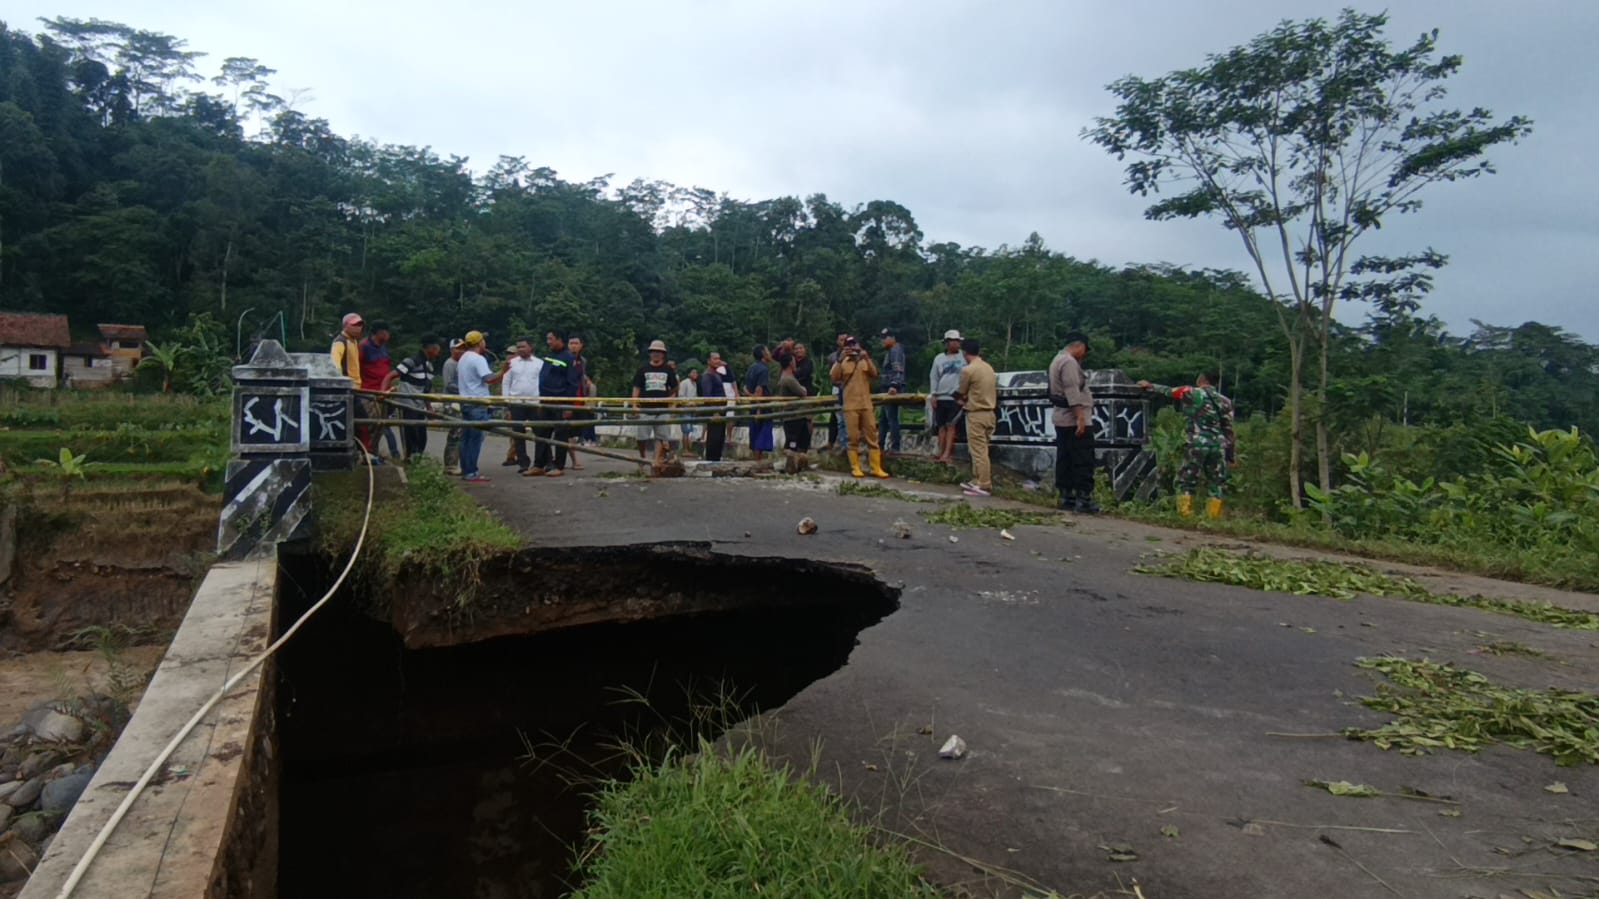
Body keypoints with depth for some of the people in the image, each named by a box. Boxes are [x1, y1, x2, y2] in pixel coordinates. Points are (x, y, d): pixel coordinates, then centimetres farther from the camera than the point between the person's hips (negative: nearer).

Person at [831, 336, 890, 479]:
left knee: (872, 436, 1)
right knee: (853, 437, -2)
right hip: (850, 406, -2)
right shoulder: (842, 363, 4)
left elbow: (874, 374, -3)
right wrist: (840, 359, -19)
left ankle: (876, 468, 3)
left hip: (866, 404, 2)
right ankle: (855, 468, 4)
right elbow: (834, 377, -12)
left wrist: (867, 358, -15)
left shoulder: (865, 361, 12)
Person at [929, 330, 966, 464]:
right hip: (941, 397, 3)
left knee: (950, 425, -7)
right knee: (941, 426, 8)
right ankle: (941, 453, 14)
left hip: (956, 397, -3)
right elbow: (933, 377, 10)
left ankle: (947, 454, -10)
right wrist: (933, 395, 2)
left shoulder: (963, 356, 0)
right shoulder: (939, 359, 8)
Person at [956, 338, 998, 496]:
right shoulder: (988, 367, 9)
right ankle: (977, 481, 22)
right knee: (979, 450, 16)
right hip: (989, 412, 8)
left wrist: (962, 400, 21)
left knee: (979, 451, -5)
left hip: (976, 414, -8)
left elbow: (961, 393, -2)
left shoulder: (967, 369, -15)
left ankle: (984, 487, -4)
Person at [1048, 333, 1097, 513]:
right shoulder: (1069, 362, -14)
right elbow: (1072, 391, -22)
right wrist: (1080, 417, -25)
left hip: (1062, 420, 10)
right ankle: (1083, 499, -10)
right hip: (1075, 420, -10)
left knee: (1065, 461, 9)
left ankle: (1067, 497, 12)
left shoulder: (1059, 360, 20)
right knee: (1083, 461, -9)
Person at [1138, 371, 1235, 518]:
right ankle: (1214, 518, 5)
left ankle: (1185, 516, -3)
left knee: (1185, 482, 3)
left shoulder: (1193, 393, 2)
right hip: (1219, 445, 4)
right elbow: (1229, 430, 10)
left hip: (1198, 444, -4)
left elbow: (1169, 391, 18)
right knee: (1216, 485, 9)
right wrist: (1230, 455, 13)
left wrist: (1151, 386, 35)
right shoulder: (1225, 401, 11)